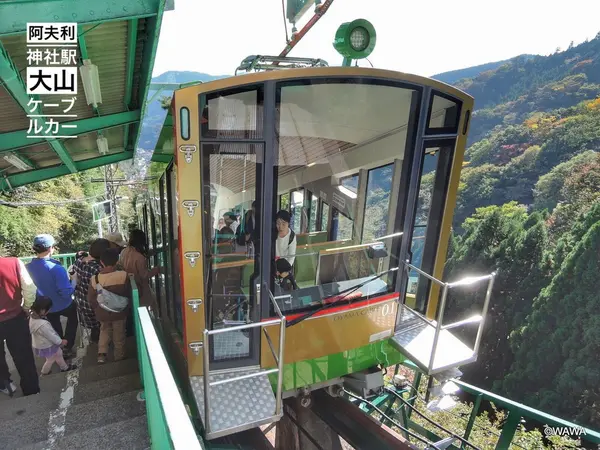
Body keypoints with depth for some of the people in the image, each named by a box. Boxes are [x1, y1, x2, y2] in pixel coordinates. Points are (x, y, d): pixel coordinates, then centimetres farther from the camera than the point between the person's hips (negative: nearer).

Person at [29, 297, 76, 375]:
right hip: (46, 347, -7)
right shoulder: (42, 325, -41)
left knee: (59, 353, 25)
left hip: (43, 344, 7)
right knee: (51, 360, 21)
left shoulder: (33, 316, -15)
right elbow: (51, 336, -25)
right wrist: (61, 341, -9)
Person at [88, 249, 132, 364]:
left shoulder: (95, 279, -19)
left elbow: (91, 299, -7)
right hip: (120, 311, -1)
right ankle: (119, 356, 33)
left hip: (102, 313, 1)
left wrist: (98, 309, 12)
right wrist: (128, 306, 9)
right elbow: (129, 294, -9)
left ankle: (102, 353, 21)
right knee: (119, 334, 19)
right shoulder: (124, 275, -23)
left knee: (104, 330, 28)